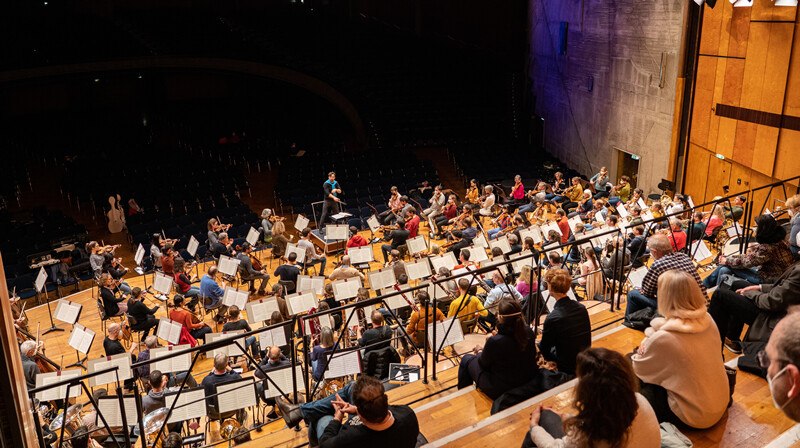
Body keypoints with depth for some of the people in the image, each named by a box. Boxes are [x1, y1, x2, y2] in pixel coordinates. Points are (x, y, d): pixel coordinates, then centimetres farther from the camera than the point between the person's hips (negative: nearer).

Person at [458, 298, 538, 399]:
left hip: (501, 390, -6)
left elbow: (483, 363, -10)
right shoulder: (528, 332, -13)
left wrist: (479, 351, 13)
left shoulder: (495, 342, -31)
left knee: (466, 359, 15)